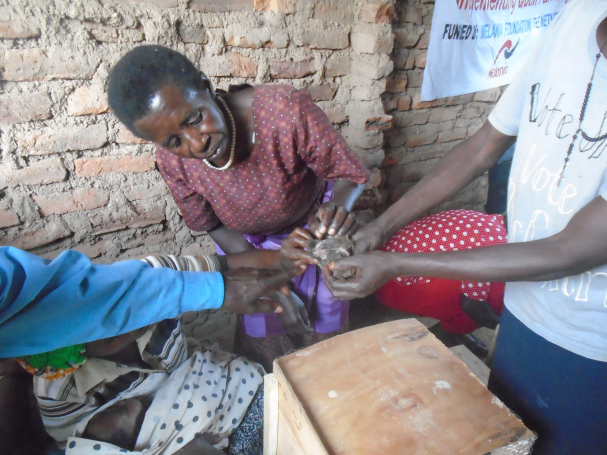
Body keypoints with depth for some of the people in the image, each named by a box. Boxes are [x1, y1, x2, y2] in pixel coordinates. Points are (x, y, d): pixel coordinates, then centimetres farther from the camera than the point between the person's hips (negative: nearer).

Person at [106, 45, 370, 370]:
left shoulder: (286, 110, -38)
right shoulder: (172, 162, -26)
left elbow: (350, 173, -23)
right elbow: (213, 225, -10)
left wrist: (338, 207, -46)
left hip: (314, 224, -1)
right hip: (248, 243, 2)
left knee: (323, 331, 12)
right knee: (260, 332, 9)